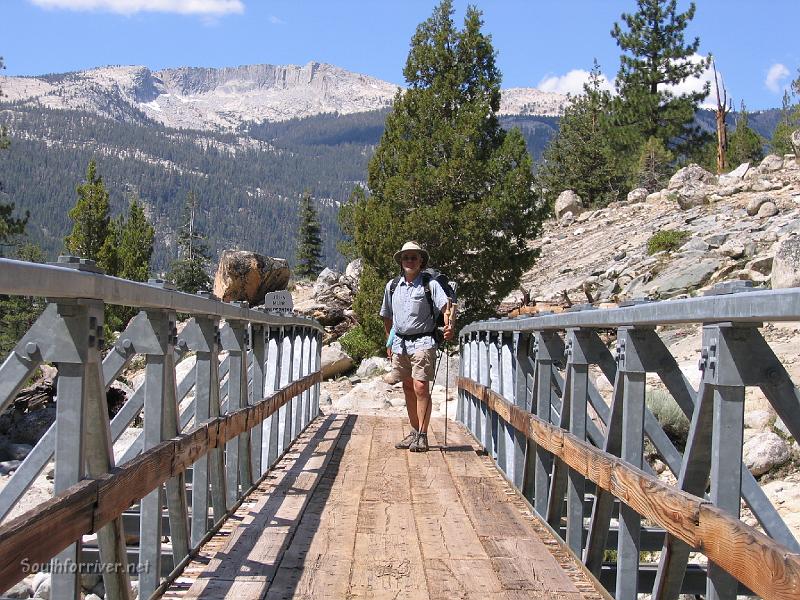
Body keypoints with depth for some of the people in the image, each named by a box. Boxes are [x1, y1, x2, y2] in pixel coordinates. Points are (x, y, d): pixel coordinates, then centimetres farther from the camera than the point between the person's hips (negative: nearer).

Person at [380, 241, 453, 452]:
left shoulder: (430, 285, -3)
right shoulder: (392, 286, 11)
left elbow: (445, 306, -17)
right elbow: (387, 317, 21)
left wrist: (448, 325, -36)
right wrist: (390, 342, 22)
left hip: (422, 342, -5)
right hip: (400, 343, 5)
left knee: (420, 388, -13)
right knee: (408, 389, 12)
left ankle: (422, 436, -8)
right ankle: (414, 432, 23)